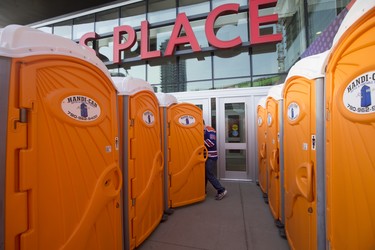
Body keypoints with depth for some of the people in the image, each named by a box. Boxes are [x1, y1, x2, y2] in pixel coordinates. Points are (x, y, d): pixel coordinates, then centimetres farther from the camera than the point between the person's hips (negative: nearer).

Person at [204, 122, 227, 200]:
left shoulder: (210, 130, -14)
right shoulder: (203, 131, 14)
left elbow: (211, 142, -24)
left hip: (211, 157, -9)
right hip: (206, 156, 9)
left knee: (209, 174, -6)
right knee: (204, 174, 13)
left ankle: (221, 190, 6)